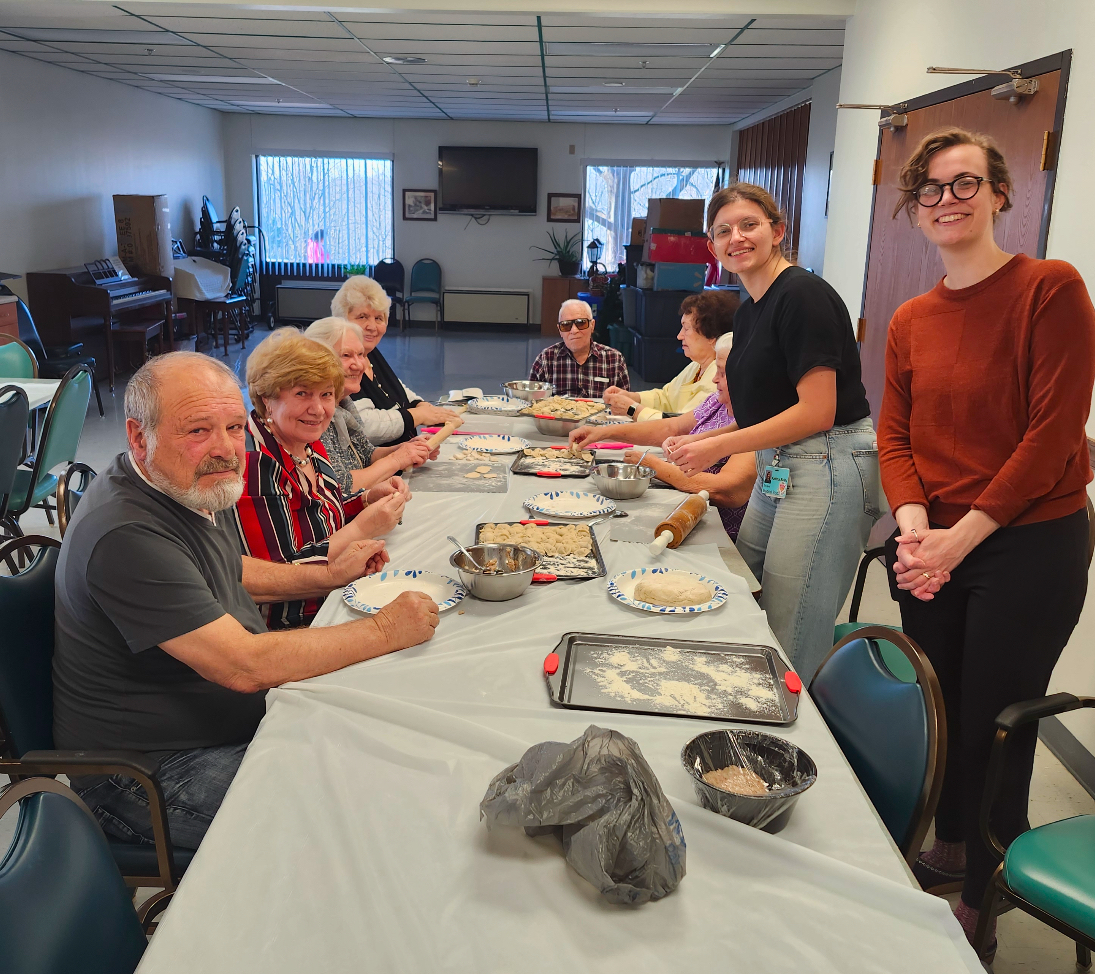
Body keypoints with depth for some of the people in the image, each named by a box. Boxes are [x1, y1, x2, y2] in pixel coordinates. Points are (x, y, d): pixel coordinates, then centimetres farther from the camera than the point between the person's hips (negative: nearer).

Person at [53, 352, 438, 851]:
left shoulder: (197, 486, 1)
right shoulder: (126, 538, -30)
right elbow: (245, 666, -32)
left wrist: (329, 574, 9)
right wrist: (384, 631, -24)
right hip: (153, 775, -10)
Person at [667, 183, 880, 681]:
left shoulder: (803, 295, -14)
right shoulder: (748, 311, 15)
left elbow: (817, 411, -19)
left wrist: (719, 445, -14)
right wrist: (702, 439, 6)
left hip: (826, 469, -10)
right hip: (776, 470, 10)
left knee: (790, 654, -3)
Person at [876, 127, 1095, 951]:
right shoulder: (911, 321, 8)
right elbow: (894, 434, 7)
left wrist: (962, 536, -16)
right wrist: (913, 526, -11)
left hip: (1029, 546, -5)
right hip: (930, 551, 5)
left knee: (990, 728, 5)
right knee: (934, 711, 17)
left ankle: (984, 893, 29)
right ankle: (949, 846, 43)